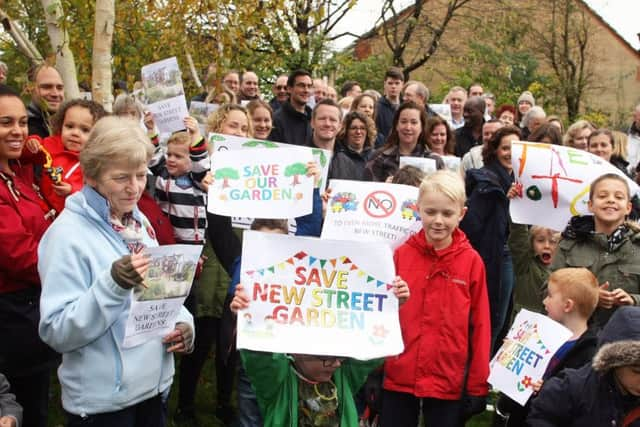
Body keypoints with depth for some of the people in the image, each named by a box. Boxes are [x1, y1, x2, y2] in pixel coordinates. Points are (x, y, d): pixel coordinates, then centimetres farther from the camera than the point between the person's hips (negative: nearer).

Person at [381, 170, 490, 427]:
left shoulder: (472, 262, -5)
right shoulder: (401, 254, -2)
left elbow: (480, 325, -2)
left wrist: (478, 384, -1)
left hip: (449, 382, -1)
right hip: (398, 377, 1)